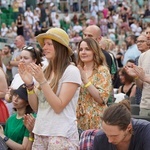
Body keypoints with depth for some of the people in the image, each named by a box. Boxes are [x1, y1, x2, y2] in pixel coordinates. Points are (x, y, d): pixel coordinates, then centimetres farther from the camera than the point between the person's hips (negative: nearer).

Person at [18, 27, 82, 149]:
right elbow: (36, 107, 8)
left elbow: (59, 107, -16)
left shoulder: (71, 71, -10)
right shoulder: (45, 71, 7)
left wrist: (42, 81, -19)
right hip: (40, 133, 6)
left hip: (61, 135, -6)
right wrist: (29, 84, -5)